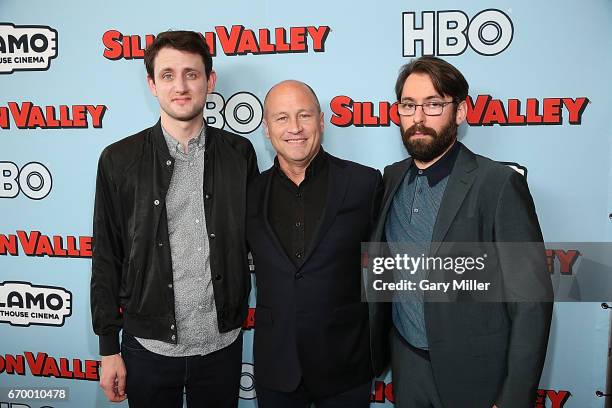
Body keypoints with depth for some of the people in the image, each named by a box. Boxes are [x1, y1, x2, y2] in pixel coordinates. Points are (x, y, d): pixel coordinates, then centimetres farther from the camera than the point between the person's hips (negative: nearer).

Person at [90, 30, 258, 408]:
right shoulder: (119, 160, -5)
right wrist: (109, 350, 0)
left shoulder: (239, 153, -2)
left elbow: (255, 237, 5)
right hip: (148, 347, 0)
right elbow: (107, 260, -1)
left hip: (222, 345, 1)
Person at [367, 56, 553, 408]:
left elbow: (532, 300, -16)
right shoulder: (392, 178, 0)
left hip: (474, 377, -4)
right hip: (406, 366, 5)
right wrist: (376, 347, 6)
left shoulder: (499, 185, -17)